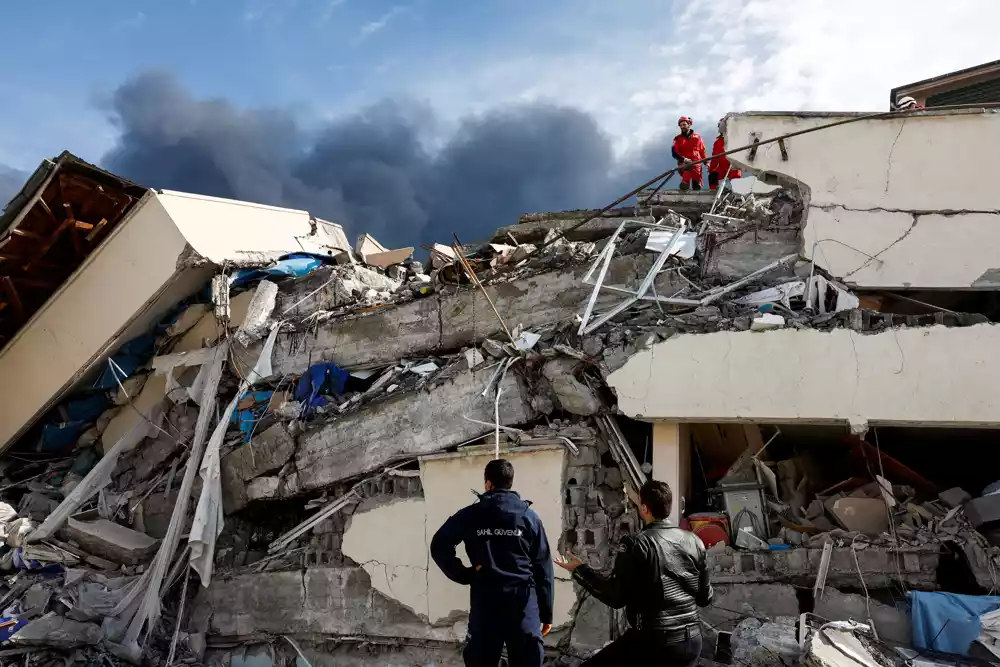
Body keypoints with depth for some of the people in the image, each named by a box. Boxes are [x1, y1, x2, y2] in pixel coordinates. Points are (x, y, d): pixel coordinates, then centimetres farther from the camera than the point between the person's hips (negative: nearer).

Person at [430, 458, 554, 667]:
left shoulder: (470, 515, 3)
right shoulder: (528, 516, 3)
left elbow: (439, 546, -2)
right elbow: (542, 567, 1)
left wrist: (463, 575, 3)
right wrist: (547, 612, 5)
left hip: (485, 601, 1)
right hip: (523, 601, -1)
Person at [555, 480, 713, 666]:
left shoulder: (635, 544, -12)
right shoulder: (694, 541, 2)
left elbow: (615, 597, -10)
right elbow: (705, 598, 8)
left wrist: (579, 570, 1)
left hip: (654, 642, -6)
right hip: (692, 641, 6)